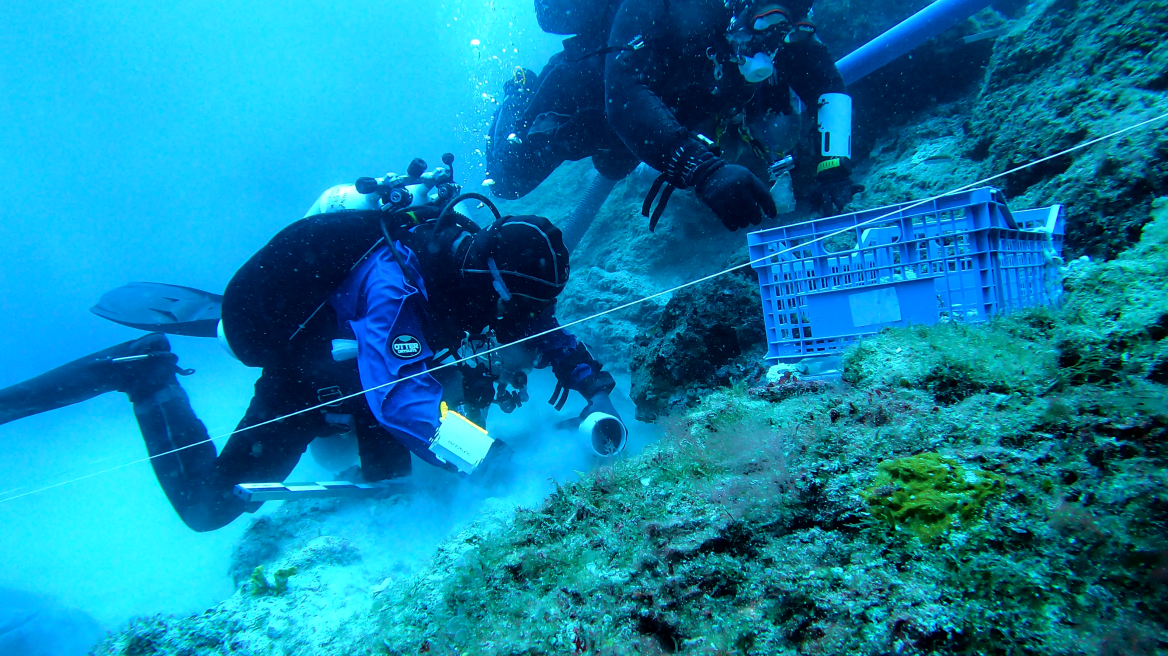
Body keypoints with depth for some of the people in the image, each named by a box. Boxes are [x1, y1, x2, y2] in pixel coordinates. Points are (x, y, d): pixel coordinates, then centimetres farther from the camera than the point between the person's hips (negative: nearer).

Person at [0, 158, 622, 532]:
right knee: (208, 505, -5)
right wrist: (479, 454, -47)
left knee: (389, 471, 22)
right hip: (300, 381, -7)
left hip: (358, 369, 8)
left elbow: (544, 330, -4)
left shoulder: (473, 256, -14)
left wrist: (594, 386, -18)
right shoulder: (396, 278, -39)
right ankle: (144, 376, 9)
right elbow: (398, 397, -46)